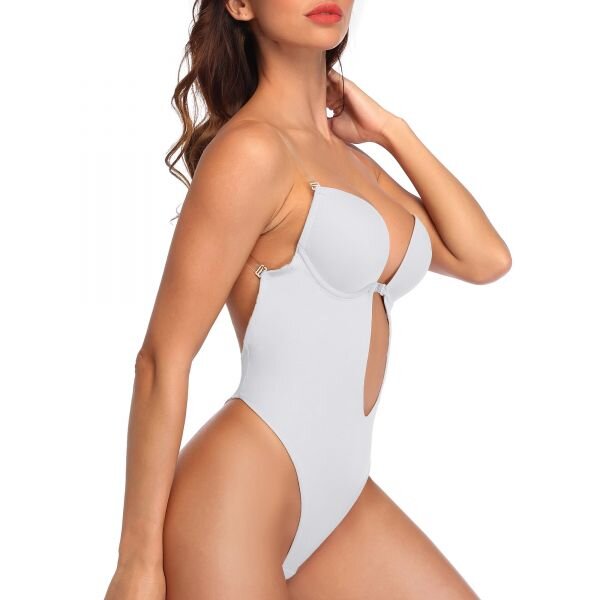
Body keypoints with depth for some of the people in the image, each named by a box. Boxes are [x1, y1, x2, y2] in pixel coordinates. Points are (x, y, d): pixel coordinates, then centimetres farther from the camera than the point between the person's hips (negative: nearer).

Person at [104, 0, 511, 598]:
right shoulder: (250, 147, -13)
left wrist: (391, 130, 7)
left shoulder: (350, 160, 13)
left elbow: (485, 258, 10)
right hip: (237, 494, -8)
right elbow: (163, 359, -13)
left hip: (339, 494, 8)